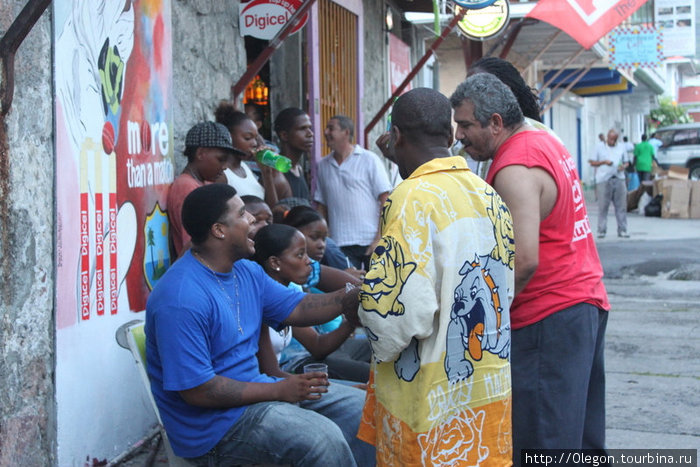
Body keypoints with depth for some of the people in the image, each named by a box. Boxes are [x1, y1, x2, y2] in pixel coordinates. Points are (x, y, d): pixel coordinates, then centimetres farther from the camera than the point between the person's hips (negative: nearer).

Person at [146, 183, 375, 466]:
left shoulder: (247, 272, 8)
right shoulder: (181, 299, -24)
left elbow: (298, 310, 11)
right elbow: (196, 390, -24)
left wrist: (356, 296, -4)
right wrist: (278, 390, -20)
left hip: (253, 387, 10)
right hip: (212, 423, -10)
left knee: (359, 407, 6)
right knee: (323, 438, -27)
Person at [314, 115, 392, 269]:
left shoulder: (369, 159, 0)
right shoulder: (323, 165, 11)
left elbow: (385, 200, -3)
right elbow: (321, 206, 15)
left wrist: (380, 238, -11)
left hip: (371, 243, -3)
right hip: (340, 244, 3)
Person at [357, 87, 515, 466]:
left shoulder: (412, 199, -17)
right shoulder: (489, 195, 6)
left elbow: (402, 310, -23)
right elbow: (506, 289, 12)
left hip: (433, 396, -7)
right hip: (493, 388, 7)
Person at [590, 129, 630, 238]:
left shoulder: (622, 147, 16)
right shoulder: (600, 148, 9)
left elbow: (626, 162, 19)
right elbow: (592, 162, 7)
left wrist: (623, 166, -4)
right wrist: (604, 162, -9)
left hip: (619, 179, 2)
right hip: (604, 180, -2)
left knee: (621, 205, 0)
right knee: (603, 206, -3)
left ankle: (622, 230, 6)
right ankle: (601, 230, 2)